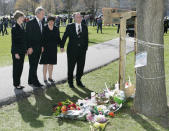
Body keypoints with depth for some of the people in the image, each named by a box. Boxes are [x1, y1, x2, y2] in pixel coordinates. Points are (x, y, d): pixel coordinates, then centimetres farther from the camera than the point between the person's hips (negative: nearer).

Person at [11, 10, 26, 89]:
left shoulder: (22, 27, 10)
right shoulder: (14, 28, -13)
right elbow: (13, 41, -15)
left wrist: (25, 49, 13)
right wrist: (16, 53, -17)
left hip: (22, 51, 8)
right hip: (17, 51, -8)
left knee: (20, 68, 12)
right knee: (16, 68, 2)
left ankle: (18, 83, 22)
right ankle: (16, 84, 12)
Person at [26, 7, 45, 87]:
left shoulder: (41, 23, 12)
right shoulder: (30, 23, -11)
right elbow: (28, 36, -14)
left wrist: (42, 46, 12)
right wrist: (29, 47, -17)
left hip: (38, 48, 7)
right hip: (32, 48, -7)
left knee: (35, 65, 11)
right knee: (33, 65, -1)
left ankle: (31, 81, 19)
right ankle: (34, 81, 6)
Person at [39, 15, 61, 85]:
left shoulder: (56, 29, 7)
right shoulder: (44, 28, -5)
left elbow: (58, 38, 7)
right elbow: (41, 38, -7)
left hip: (53, 49, 4)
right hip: (45, 49, -4)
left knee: (51, 64, 12)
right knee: (45, 64, 1)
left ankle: (50, 77, 26)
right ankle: (45, 79, 9)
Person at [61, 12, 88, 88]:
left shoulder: (85, 27, 8)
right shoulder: (70, 26, 1)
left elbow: (86, 38, 10)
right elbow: (64, 36, 0)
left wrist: (86, 47, 2)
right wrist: (62, 46, -6)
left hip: (82, 51, 3)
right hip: (72, 51, -2)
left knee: (81, 67, 8)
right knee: (71, 67, 5)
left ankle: (78, 81, 25)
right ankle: (70, 82, 19)